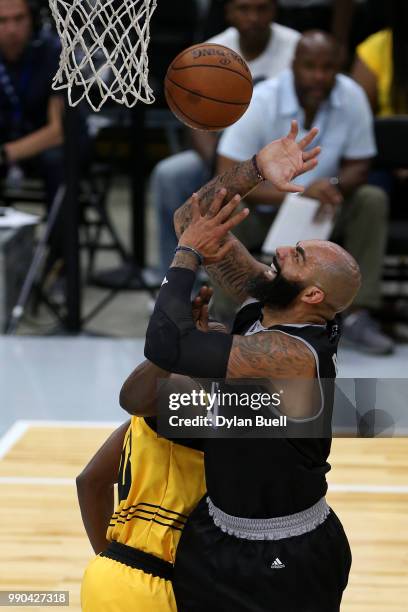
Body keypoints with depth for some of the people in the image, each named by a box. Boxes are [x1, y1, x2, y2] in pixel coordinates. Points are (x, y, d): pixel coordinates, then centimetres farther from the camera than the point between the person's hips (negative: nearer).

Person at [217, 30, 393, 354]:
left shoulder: (352, 97, -13)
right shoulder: (258, 103, -22)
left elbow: (358, 166, -5)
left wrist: (333, 188, -30)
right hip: (262, 212, -3)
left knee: (373, 200, -21)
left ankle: (358, 315, -21)